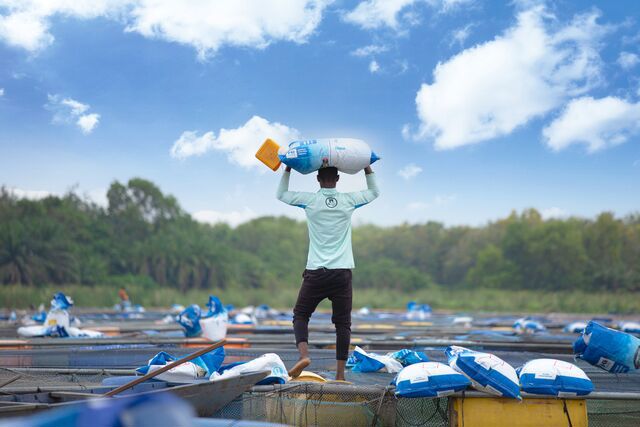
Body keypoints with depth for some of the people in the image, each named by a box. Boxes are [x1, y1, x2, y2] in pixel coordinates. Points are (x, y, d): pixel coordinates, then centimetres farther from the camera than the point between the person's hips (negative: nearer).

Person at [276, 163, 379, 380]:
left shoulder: (309, 200, -1)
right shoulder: (349, 200, 3)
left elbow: (281, 194, 17)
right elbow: (374, 192, 23)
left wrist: (288, 168, 22)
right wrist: (367, 166, 26)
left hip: (316, 272, -1)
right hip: (342, 273, 1)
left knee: (300, 315, 12)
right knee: (343, 323, 6)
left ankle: (304, 355, -12)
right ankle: (340, 374, 3)